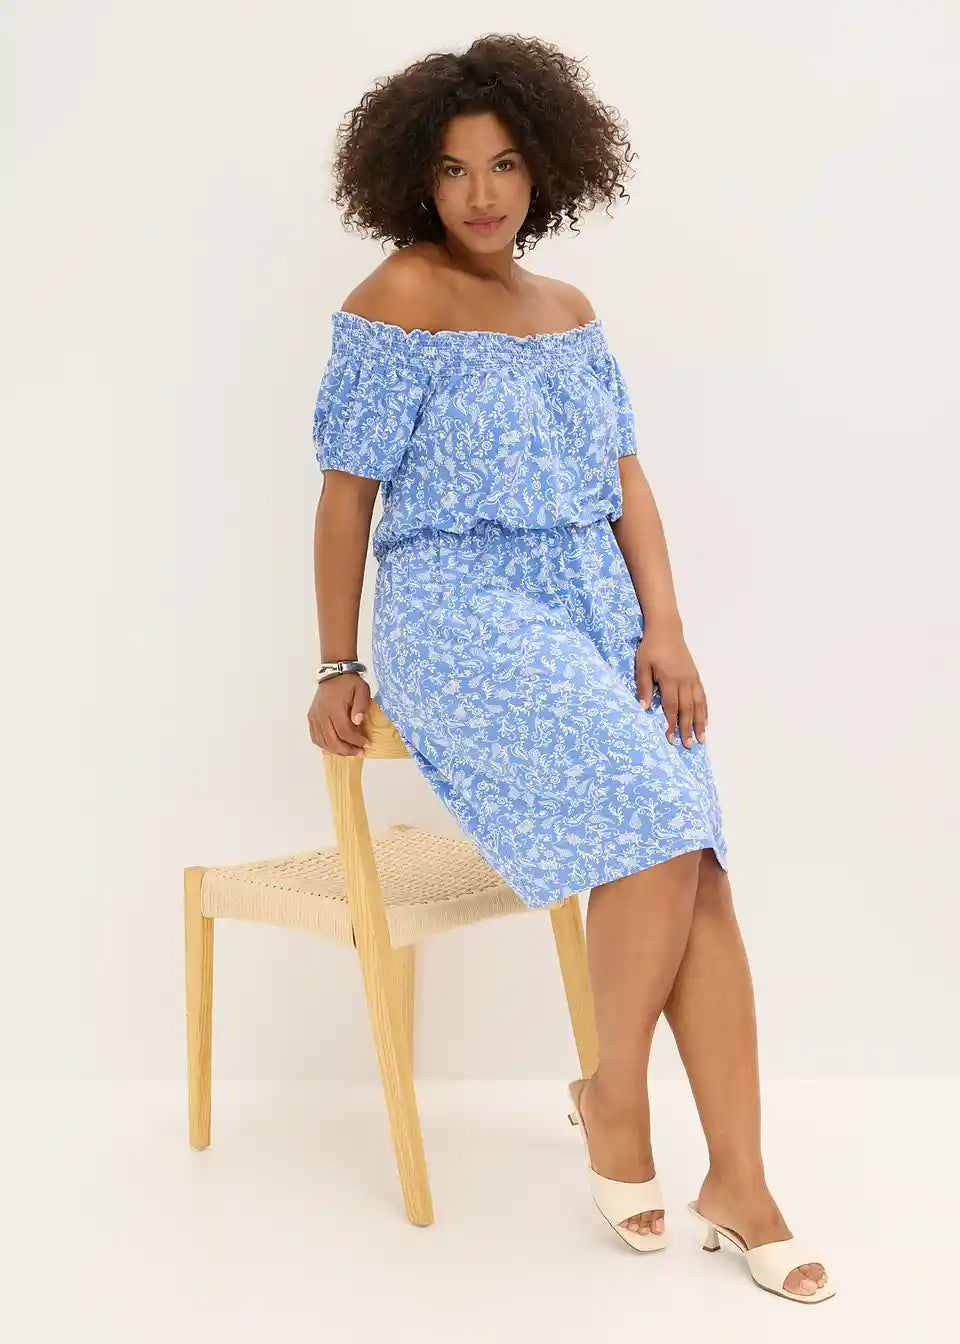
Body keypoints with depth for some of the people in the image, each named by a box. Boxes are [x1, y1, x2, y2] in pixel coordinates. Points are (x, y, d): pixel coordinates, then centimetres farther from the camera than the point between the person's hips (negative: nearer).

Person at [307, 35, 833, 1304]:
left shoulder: (570, 309, 16)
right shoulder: (401, 298, -3)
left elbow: (626, 479, 11)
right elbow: (348, 493, -3)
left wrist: (665, 628, -2)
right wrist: (339, 670, -1)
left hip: (595, 609, 6)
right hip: (460, 615, -5)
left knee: (700, 870, -12)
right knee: (653, 824, -23)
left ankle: (739, 1180, -7)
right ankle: (613, 1097, 0)